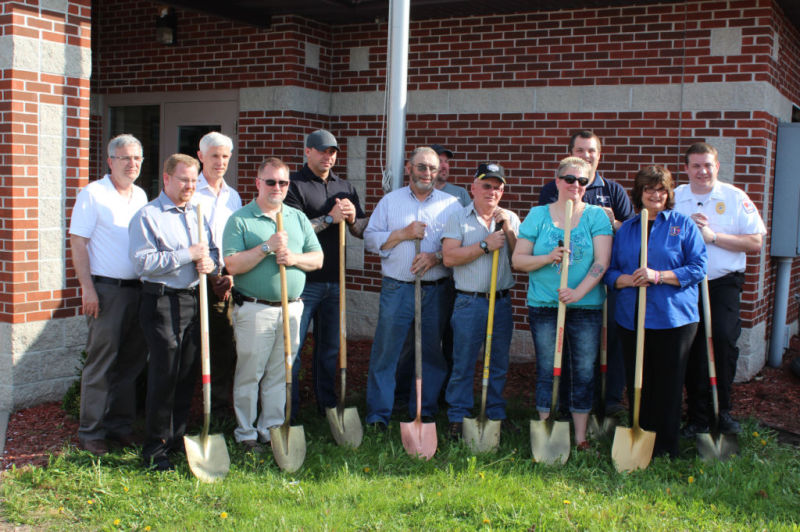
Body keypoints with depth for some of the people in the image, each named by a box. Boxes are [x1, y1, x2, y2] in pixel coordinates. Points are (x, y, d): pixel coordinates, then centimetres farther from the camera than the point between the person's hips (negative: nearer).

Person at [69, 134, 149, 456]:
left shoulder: (141, 196, 14)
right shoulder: (93, 194, -6)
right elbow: (78, 242, -10)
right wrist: (87, 288, -16)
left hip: (137, 289, 7)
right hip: (105, 289, -6)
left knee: (131, 360, 11)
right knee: (101, 362, -2)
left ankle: (120, 425, 23)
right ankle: (90, 433, 8)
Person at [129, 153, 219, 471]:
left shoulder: (198, 214, 16)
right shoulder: (148, 216, -4)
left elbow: (213, 250, 20)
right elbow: (143, 262, -15)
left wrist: (211, 261, -4)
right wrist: (187, 255, -15)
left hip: (195, 300, 6)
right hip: (162, 303, -6)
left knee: (188, 374, 10)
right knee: (163, 376, -5)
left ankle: (178, 437, 24)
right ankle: (156, 447, 7)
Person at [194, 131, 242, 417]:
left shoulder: (233, 196, 15)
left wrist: (231, 275, 1)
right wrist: (209, 274, -10)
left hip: (225, 282, 5)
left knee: (225, 345, 6)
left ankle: (221, 404, 18)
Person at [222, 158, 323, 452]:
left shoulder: (298, 218, 13)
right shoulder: (240, 219, -2)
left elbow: (318, 259, 9)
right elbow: (232, 265, -12)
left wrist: (294, 258, -10)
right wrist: (267, 247, -18)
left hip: (291, 308, 4)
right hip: (254, 309, -4)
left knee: (280, 374, 10)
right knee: (249, 374, 2)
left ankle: (272, 429, 21)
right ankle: (246, 433, 14)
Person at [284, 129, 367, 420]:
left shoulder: (346, 187, 15)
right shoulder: (294, 184, -3)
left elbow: (364, 231, 13)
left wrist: (352, 219, -8)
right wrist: (329, 218, -16)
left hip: (335, 281, 5)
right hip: (303, 280, -5)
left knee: (330, 347, 14)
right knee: (292, 348, -2)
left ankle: (327, 406, 25)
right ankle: (289, 413, 7)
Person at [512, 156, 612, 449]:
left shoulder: (596, 216, 4)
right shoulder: (538, 215, 6)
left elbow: (602, 261, -6)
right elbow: (517, 260, 4)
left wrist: (578, 292, -18)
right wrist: (548, 258, -13)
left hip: (586, 307, 0)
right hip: (544, 305, 0)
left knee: (584, 372, 4)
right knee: (547, 370, 5)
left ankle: (581, 437, 15)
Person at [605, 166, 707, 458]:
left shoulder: (683, 225, 3)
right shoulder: (625, 229, 13)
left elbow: (698, 268, -3)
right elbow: (610, 272, 12)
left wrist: (659, 276, -15)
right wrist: (628, 280, -10)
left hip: (673, 320, -3)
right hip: (631, 319, 3)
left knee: (669, 385, 2)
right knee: (637, 384, 8)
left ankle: (666, 450, 14)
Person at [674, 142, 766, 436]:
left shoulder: (735, 198, 1)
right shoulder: (674, 198, 7)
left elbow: (755, 243, -4)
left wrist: (713, 236, -13)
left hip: (724, 282, -2)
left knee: (724, 338, -17)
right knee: (692, 348, 5)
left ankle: (723, 410, 0)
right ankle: (698, 416, 17)